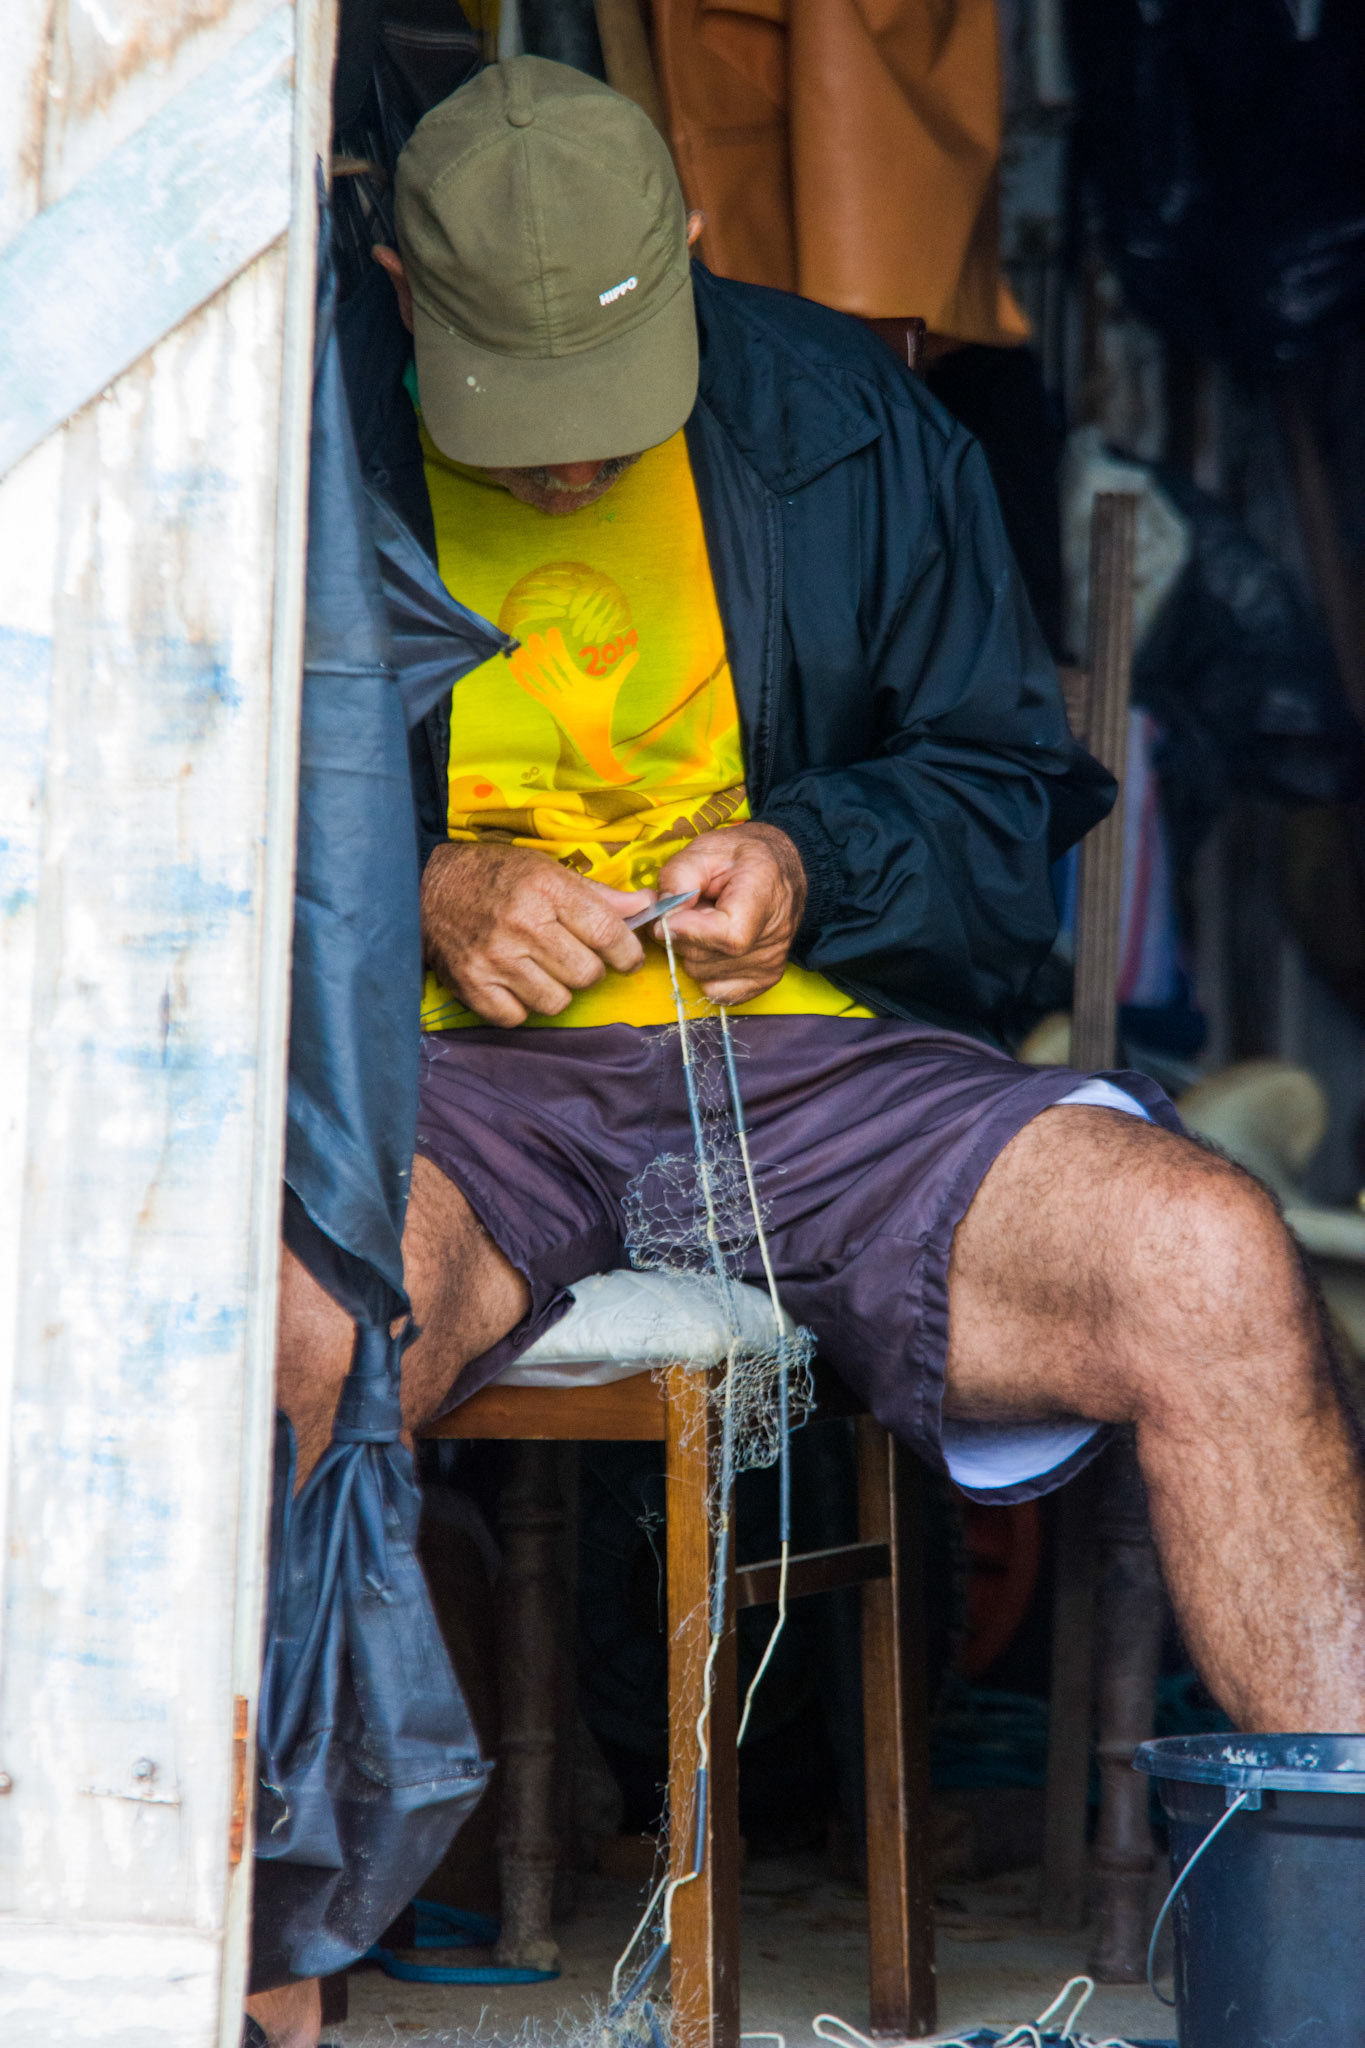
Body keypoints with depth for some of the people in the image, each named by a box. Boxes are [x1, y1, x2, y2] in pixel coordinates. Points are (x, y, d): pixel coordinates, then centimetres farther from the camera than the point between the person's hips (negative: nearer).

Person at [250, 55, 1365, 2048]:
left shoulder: (852, 424, 10)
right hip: (445, 1077, -2)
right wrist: (423, 895, -12)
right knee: (297, 1305, -39)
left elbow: (1008, 790, 16)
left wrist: (816, 860, -4)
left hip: (812, 1055, 2)